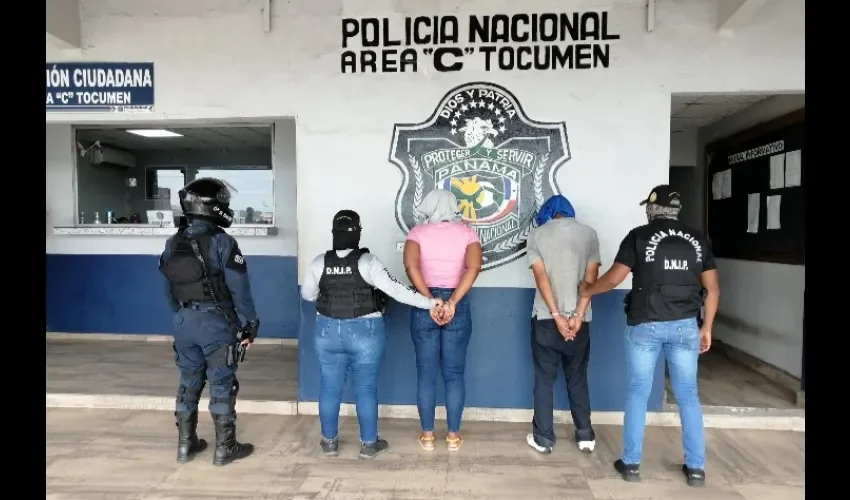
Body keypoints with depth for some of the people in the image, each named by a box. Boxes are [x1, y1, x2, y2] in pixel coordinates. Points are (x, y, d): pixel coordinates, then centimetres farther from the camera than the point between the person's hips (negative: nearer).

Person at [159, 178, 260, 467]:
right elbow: (239, 288, -14)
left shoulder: (173, 243, 7)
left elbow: (169, 291, 13)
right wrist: (251, 323, -6)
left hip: (184, 321, 6)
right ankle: (224, 449, 12)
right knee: (221, 385, 3)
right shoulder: (221, 241, -14)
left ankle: (185, 444, 26)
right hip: (216, 321, -6)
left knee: (188, 383, 16)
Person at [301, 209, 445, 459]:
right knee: (366, 389, 8)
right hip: (365, 332, -3)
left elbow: (307, 295, 9)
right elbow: (396, 289, -19)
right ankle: (368, 443, 18)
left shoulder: (319, 262, -4)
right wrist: (429, 302, -15)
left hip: (328, 331, 3)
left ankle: (329, 442, 25)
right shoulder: (367, 261, -15)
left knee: (330, 387, 13)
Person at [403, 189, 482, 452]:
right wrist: (452, 302, -19)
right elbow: (474, 266, -15)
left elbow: (411, 265, -18)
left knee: (426, 374, 10)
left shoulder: (417, 232, -1)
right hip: (458, 305, 1)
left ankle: (427, 435, 20)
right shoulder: (467, 232, 1)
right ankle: (453, 435, 20)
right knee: (454, 374, 11)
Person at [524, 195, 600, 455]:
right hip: (578, 319, 2)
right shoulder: (588, 233, 5)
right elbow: (591, 277, -4)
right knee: (578, 379, 15)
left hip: (545, 318, -2)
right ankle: (585, 436, 22)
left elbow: (541, 276, -9)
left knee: (544, 379, 8)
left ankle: (543, 438, 13)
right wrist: (578, 315, -10)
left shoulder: (537, 234, 0)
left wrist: (557, 316, -12)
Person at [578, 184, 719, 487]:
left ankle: (631, 464, 15)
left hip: (645, 326, -3)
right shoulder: (697, 239, 7)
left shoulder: (639, 236, -4)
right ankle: (696, 468, 19)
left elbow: (613, 279, -6)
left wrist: (587, 290, 12)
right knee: (688, 396, 13)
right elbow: (712, 289, 8)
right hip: (685, 326, 3)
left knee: (637, 394, 7)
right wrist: (706, 328, 16)